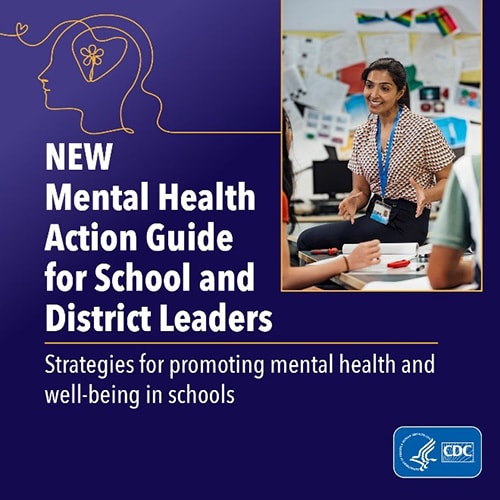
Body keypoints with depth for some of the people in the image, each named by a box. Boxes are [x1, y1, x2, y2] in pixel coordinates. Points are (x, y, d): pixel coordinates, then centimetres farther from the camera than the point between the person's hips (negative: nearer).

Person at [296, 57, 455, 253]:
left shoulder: (423, 129, -9)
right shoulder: (362, 134, 8)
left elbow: (448, 180, -5)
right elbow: (361, 190, 11)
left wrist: (427, 195, -27)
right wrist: (353, 201, -13)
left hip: (407, 222, -6)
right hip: (373, 215, 6)